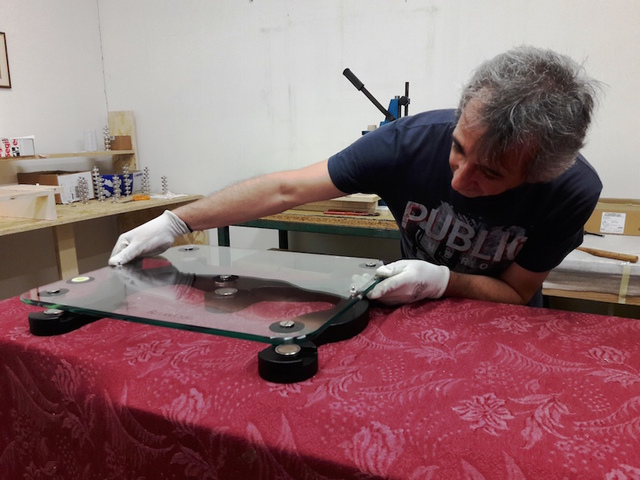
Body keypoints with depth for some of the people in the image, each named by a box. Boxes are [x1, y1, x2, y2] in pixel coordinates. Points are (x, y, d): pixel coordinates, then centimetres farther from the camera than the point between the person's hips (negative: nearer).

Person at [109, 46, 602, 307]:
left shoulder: (573, 191, -25)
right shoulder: (410, 141, -27)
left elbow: (516, 292, -13)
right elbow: (285, 188, -22)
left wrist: (443, 280, -34)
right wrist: (175, 222, -22)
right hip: (414, 310, 1)